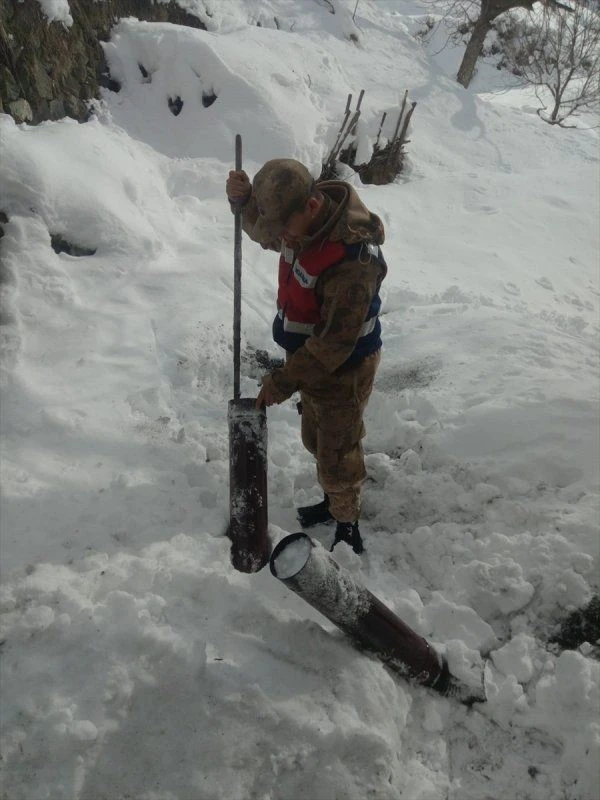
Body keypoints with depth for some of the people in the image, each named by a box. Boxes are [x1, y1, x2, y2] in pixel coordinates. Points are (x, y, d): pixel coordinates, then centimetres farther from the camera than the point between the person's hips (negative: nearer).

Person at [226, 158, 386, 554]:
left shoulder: (352, 259, -35)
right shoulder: (304, 218, -9)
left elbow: (335, 343, -32)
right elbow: (263, 232, 14)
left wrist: (283, 382, -25)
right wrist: (243, 200, -6)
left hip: (344, 369, -9)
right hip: (312, 356, 9)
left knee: (337, 455, 6)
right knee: (316, 440, 25)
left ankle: (347, 523, 31)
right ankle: (334, 500, 49)